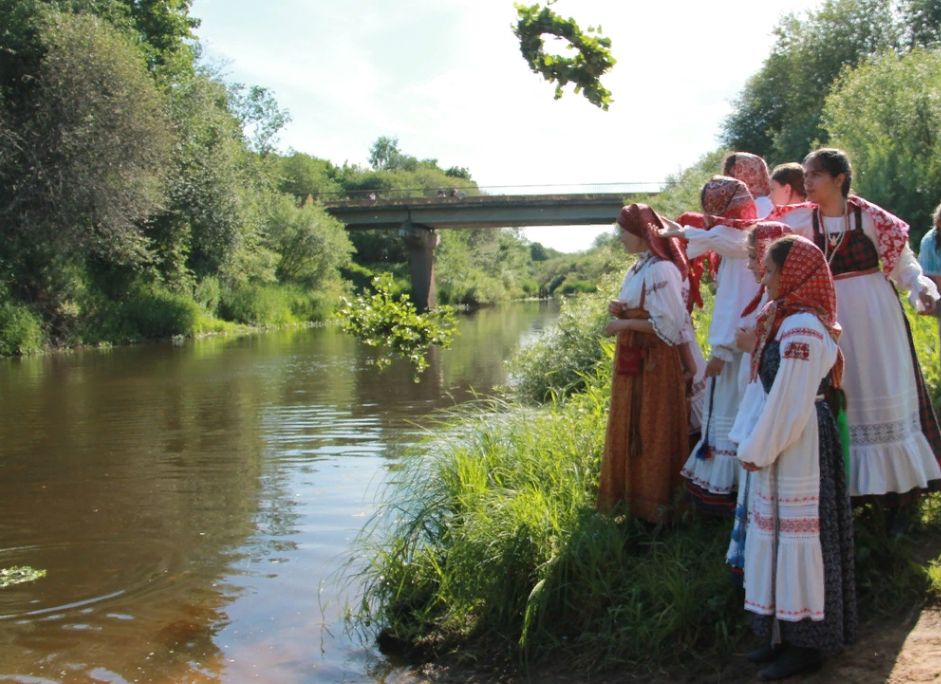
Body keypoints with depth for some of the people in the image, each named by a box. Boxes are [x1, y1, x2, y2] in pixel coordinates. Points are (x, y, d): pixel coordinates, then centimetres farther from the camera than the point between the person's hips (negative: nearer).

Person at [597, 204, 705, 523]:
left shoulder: (660, 270, -18)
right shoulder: (640, 266, 11)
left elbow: (668, 323, -22)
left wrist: (622, 324, -16)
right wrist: (621, 309, -1)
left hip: (654, 360, -9)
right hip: (634, 359, 10)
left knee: (653, 431, 1)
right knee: (630, 428, 15)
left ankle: (654, 502, 13)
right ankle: (632, 491, 26)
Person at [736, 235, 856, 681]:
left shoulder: (802, 328, -20)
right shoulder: (785, 319, 11)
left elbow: (790, 405, -21)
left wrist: (755, 450, -12)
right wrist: (754, 443, 9)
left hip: (802, 446, -10)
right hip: (782, 442, 10)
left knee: (799, 533, 0)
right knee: (782, 531, 15)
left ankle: (806, 644, 13)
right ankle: (787, 635, 27)